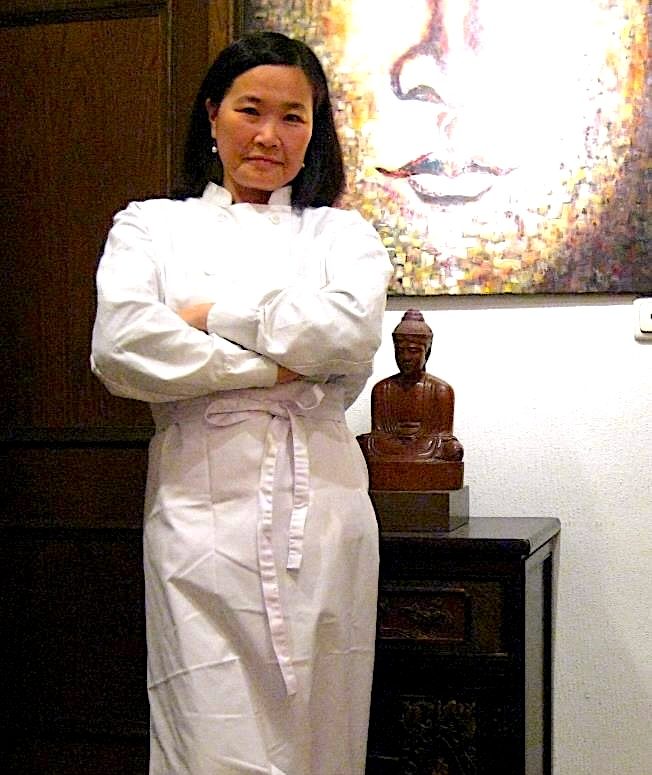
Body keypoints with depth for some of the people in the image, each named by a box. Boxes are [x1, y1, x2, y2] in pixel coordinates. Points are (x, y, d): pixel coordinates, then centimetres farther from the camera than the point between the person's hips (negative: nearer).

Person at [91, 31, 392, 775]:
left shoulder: (340, 233, 17)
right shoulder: (150, 226, 14)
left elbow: (354, 331, -5)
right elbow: (120, 349, -5)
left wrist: (210, 315, -4)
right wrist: (276, 365, -6)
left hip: (322, 513, 2)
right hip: (202, 511, -1)